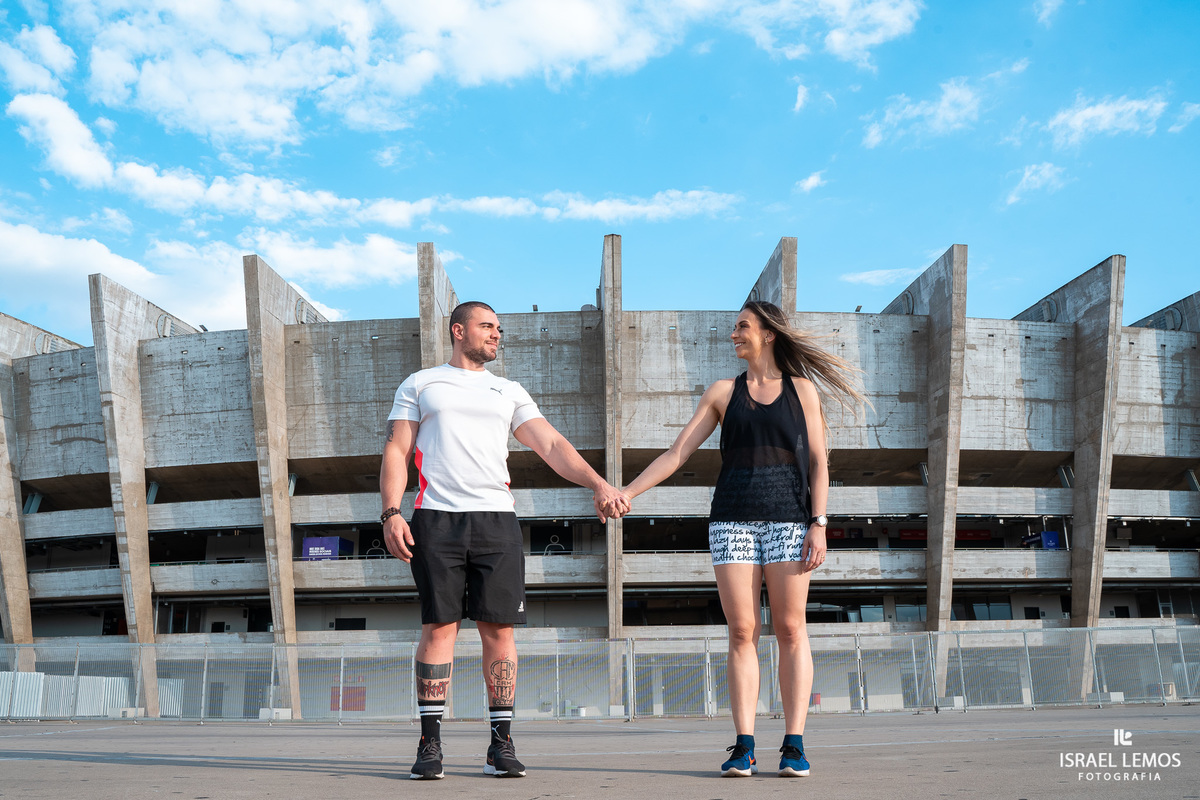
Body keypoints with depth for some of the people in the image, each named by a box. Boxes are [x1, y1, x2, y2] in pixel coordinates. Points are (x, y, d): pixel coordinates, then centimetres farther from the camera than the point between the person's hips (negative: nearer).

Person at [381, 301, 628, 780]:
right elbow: (396, 452, 8)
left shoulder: (510, 392, 20)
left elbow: (551, 445, 9)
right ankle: (430, 743, 4)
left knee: (499, 628, -1)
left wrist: (599, 484, -5)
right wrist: (391, 512, -6)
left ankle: (501, 743, 5)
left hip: (496, 519, 2)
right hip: (436, 519, -2)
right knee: (438, 627, -3)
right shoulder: (420, 384, 15)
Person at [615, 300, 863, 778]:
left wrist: (818, 524, -5)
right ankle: (744, 747, 1)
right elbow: (677, 453, 8)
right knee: (742, 631, -2)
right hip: (732, 520, 1)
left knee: (790, 630, -3)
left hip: (788, 519, -1)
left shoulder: (801, 389, 10)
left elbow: (818, 462, 5)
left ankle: (794, 745, 2)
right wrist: (625, 493, -1)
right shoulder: (723, 393, 13)